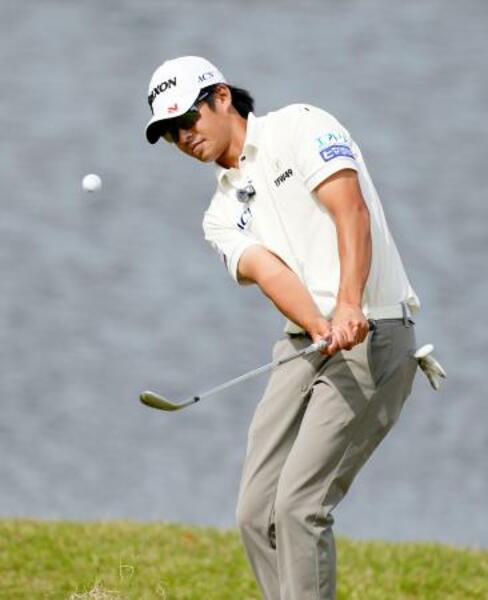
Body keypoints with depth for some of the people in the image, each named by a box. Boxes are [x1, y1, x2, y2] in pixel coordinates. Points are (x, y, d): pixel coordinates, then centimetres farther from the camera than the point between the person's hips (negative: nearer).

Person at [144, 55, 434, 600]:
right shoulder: (222, 215, 18)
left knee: (298, 505, -16)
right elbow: (269, 272, -2)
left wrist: (349, 306, -28)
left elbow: (351, 210, -13)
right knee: (256, 514, 1)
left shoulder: (299, 127, 1)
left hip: (373, 336, -7)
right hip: (303, 348, 7)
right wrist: (321, 328, -23)